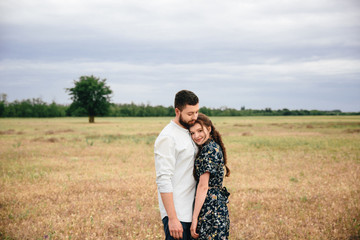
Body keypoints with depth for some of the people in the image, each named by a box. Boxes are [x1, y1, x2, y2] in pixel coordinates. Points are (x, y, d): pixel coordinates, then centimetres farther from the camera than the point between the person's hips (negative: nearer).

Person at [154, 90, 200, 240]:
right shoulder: (167, 138, -14)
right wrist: (172, 218, -22)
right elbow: (163, 180, -19)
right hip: (176, 214, -8)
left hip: (191, 211, 8)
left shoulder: (188, 133, 14)